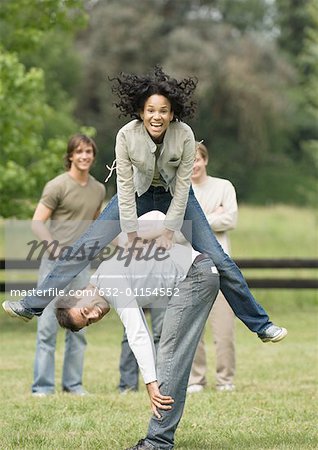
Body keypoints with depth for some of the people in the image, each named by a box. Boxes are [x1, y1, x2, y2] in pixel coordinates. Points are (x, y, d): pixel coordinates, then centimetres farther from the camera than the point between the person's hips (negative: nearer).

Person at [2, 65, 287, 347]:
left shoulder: (184, 135, -28)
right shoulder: (127, 136, -27)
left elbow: (183, 187, -21)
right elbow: (125, 187, -21)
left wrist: (169, 232, -19)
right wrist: (133, 236, -19)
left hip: (176, 195, -1)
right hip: (139, 193, 1)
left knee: (218, 259, -7)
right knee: (85, 247, -7)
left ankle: (260, 324, 5)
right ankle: (34, 306, 1)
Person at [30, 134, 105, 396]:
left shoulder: (99, 190, 12)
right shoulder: (57, 186, -6)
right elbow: (37, 222, -9)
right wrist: (54, 247, -21)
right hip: (55, 263, -5)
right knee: (48, 325, -5)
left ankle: (73, 383, 15)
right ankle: (43, 386, -2)